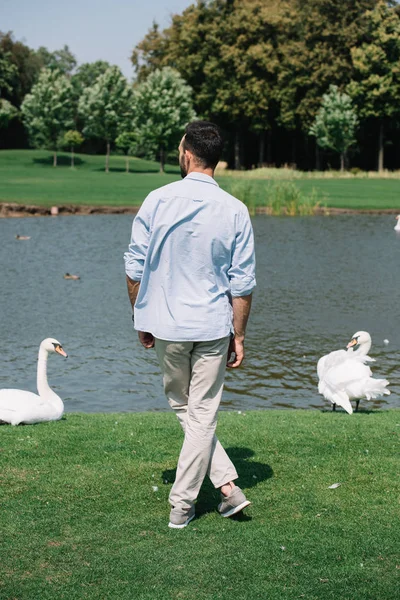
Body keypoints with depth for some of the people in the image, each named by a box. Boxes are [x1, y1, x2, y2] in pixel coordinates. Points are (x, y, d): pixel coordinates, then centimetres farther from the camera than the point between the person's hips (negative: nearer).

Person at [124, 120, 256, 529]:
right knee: (202, 414, 8)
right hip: (213, 327, 0)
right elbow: (242, 284, -4)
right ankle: (182, 505, 13)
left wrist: (141, 319, 11)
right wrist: (238, 337, 5)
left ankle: (227, 485, 14)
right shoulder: (235, 211, -5)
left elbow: (135, 268, -2)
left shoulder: (157, 201, -6)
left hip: (167, 326, 0)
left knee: (184, 408, 17)